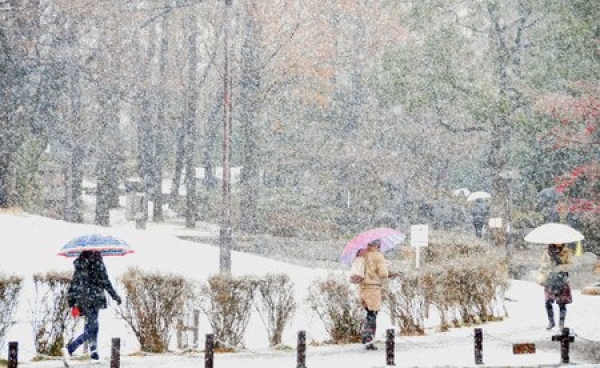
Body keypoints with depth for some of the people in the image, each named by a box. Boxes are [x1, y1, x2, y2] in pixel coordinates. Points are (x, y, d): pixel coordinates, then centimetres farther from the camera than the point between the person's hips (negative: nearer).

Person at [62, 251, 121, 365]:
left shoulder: (79, 264, 9)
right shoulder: (98, 263, -10)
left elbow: (74, 283, 10)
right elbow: (105, 283, -9)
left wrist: (72, 303, 15)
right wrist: (115, 296, 2)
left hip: (81, 300, 7)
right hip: (93, 299, -7)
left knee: (93, 325, 24)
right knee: (90, 330, -8)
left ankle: (94, 352, 30)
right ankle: (69, 349, -26)